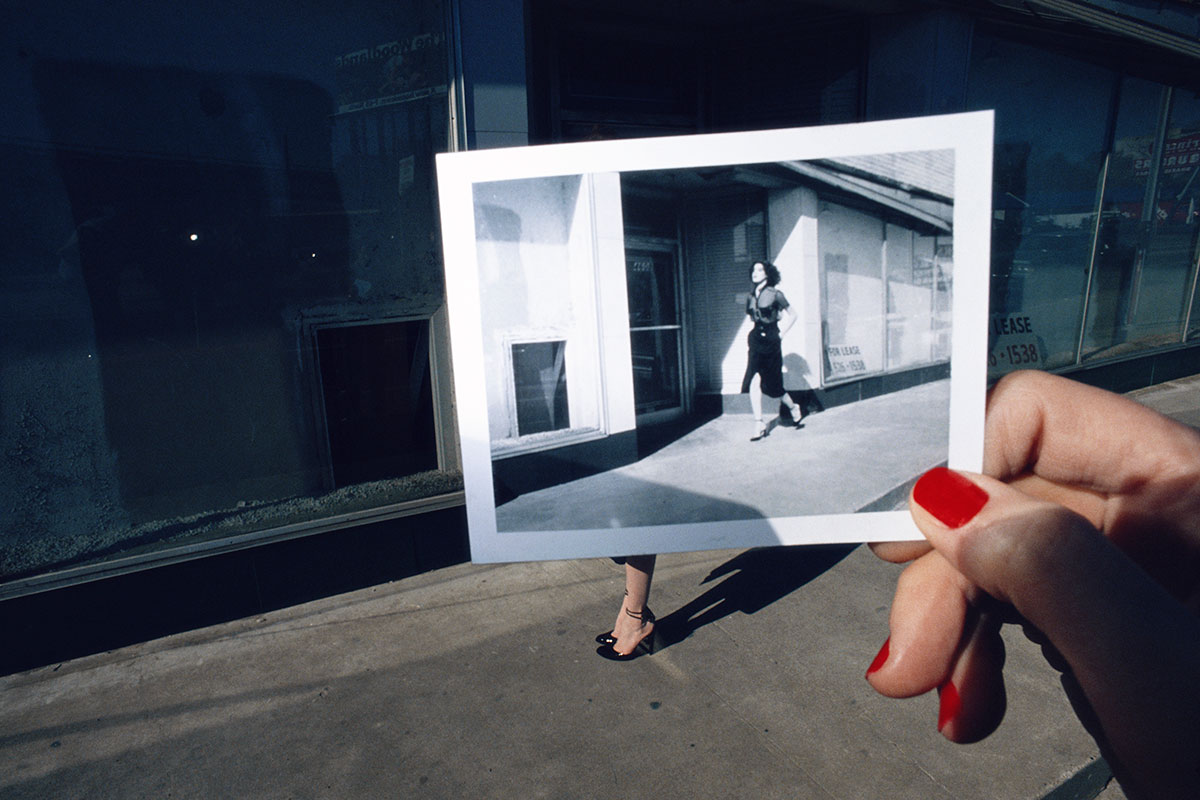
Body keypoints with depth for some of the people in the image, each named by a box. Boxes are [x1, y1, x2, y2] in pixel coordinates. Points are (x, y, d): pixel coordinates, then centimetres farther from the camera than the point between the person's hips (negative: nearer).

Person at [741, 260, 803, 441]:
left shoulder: (775, 294, -5)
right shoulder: (751, 297, 9)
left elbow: (792, 316, 2)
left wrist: (780, 334, -2)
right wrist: (754, 334, 12)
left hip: (771, 342, -4)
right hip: (755, 341, 4)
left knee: (772, 384, 2)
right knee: (753, 382, -9)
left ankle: (793, 407, 32)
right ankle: (759, 424, -4)